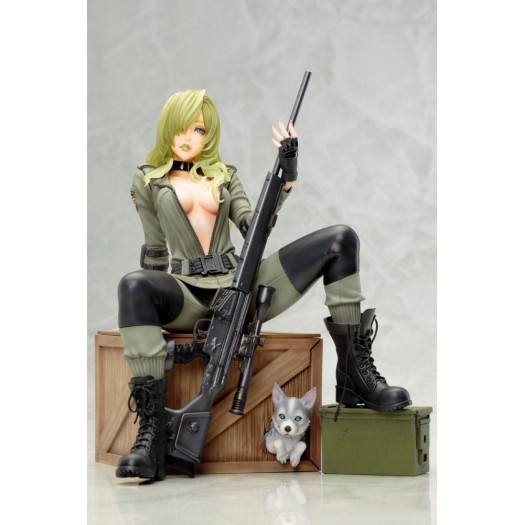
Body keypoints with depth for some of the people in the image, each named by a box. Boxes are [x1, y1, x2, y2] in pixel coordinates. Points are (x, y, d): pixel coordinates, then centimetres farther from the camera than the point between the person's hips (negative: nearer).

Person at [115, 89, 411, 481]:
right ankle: (151, 434, -44)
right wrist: (149, 308, 3)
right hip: (189, 294, -3)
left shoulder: (225, 175, 20)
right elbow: (156, 252, 11)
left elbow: (252, 226, 4)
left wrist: (286, 176, -4)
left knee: (341, 239, -12)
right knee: (133, 286, -41)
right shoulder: (147, 181, 14)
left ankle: (354, 374, -15)